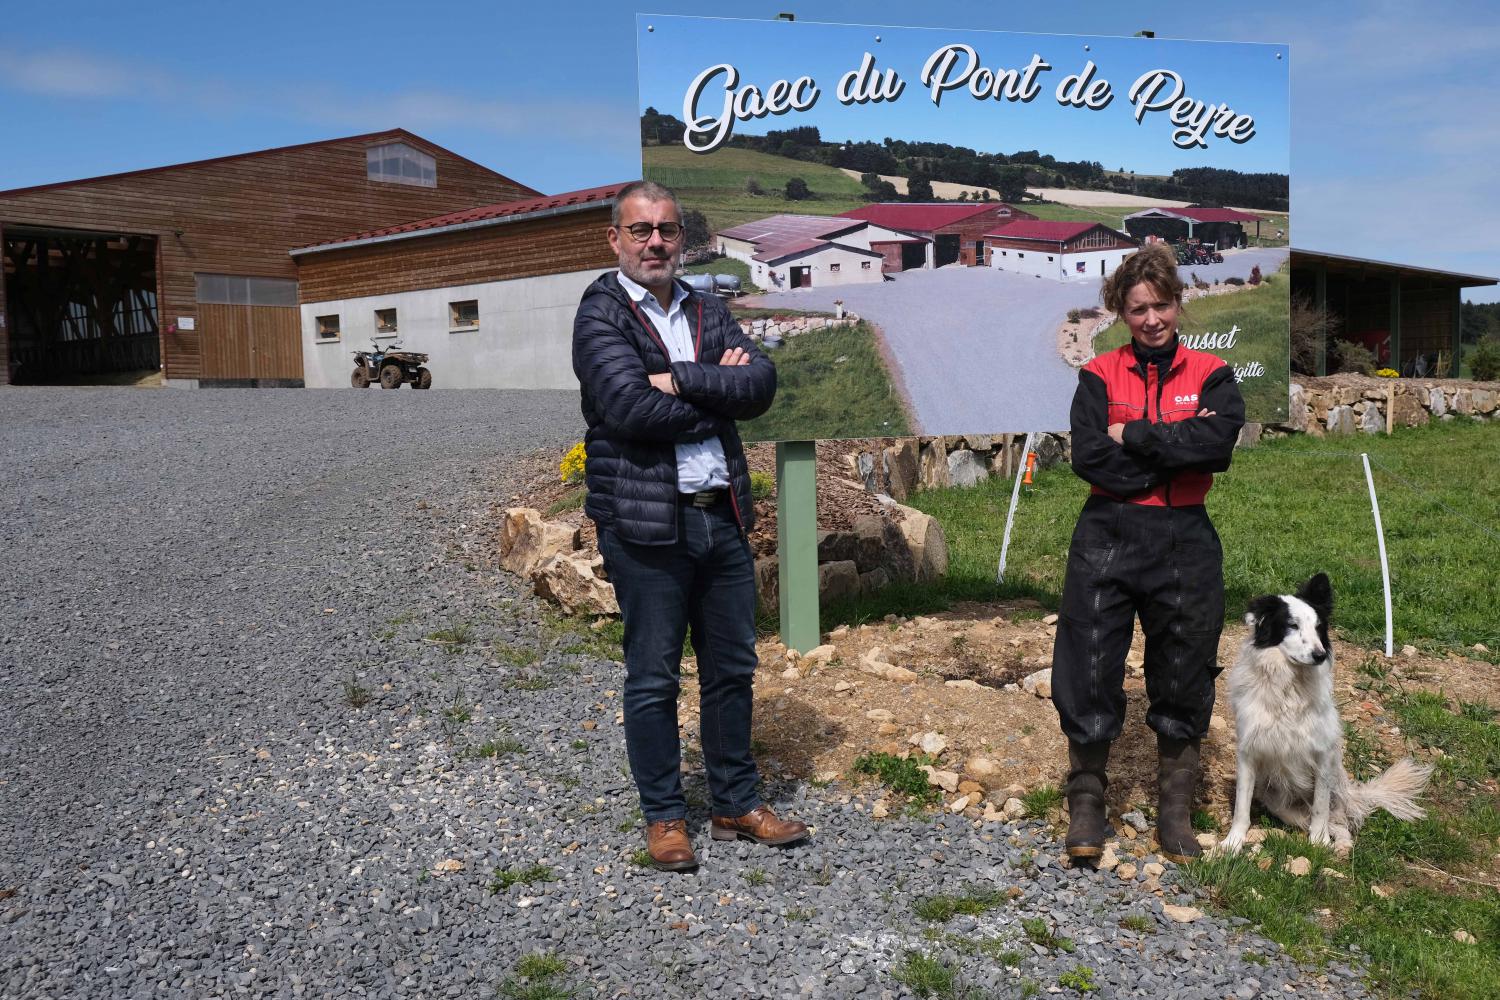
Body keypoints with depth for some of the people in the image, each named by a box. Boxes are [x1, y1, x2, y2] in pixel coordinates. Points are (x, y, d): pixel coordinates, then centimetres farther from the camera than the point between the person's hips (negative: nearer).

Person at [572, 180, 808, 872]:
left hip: (722, 515, 6)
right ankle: (663, 815, 21)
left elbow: (762, 383, -2)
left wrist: (682, 380, -14)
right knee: (653, 680, 5)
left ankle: (737, 804, 29)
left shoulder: (708, 312, 14)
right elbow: (630, 405, -19)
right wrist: (718, 391, -8)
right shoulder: (600, 314, -4)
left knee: (732, 669, 14)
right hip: (647, 524, -6)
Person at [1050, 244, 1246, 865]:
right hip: (1107, 538, -1)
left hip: (1185, 542, 1)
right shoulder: (1100, 375, 4)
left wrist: (1132, 435, -12)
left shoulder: (1210, 374, 5)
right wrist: (1177, 446, -13)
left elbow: (1219, 442, -16)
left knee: (1184, 681, 10)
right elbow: (1088, 457, -12)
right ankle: (1086, 804, 20)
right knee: (1088, 674, 1)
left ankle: (1175, 813, 28)